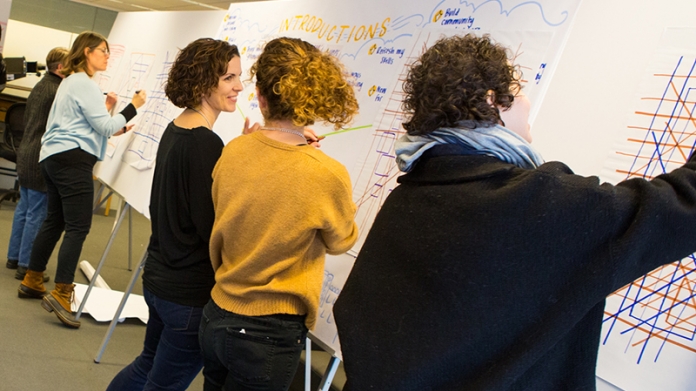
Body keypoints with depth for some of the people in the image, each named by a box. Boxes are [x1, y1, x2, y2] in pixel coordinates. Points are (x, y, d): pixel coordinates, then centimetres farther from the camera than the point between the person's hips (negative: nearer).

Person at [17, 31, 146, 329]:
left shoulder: (71, 81, 23)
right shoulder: (85, 84, -10)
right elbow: (106, 127, -14)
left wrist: (106, 109, 16)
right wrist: (133, 107, -7)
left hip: (54, 157, 11)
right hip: (73, 159, -11)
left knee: (54, 220, 15)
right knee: (78, 227, -13)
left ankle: (32, 281, 23)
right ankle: (60, 294, -17)